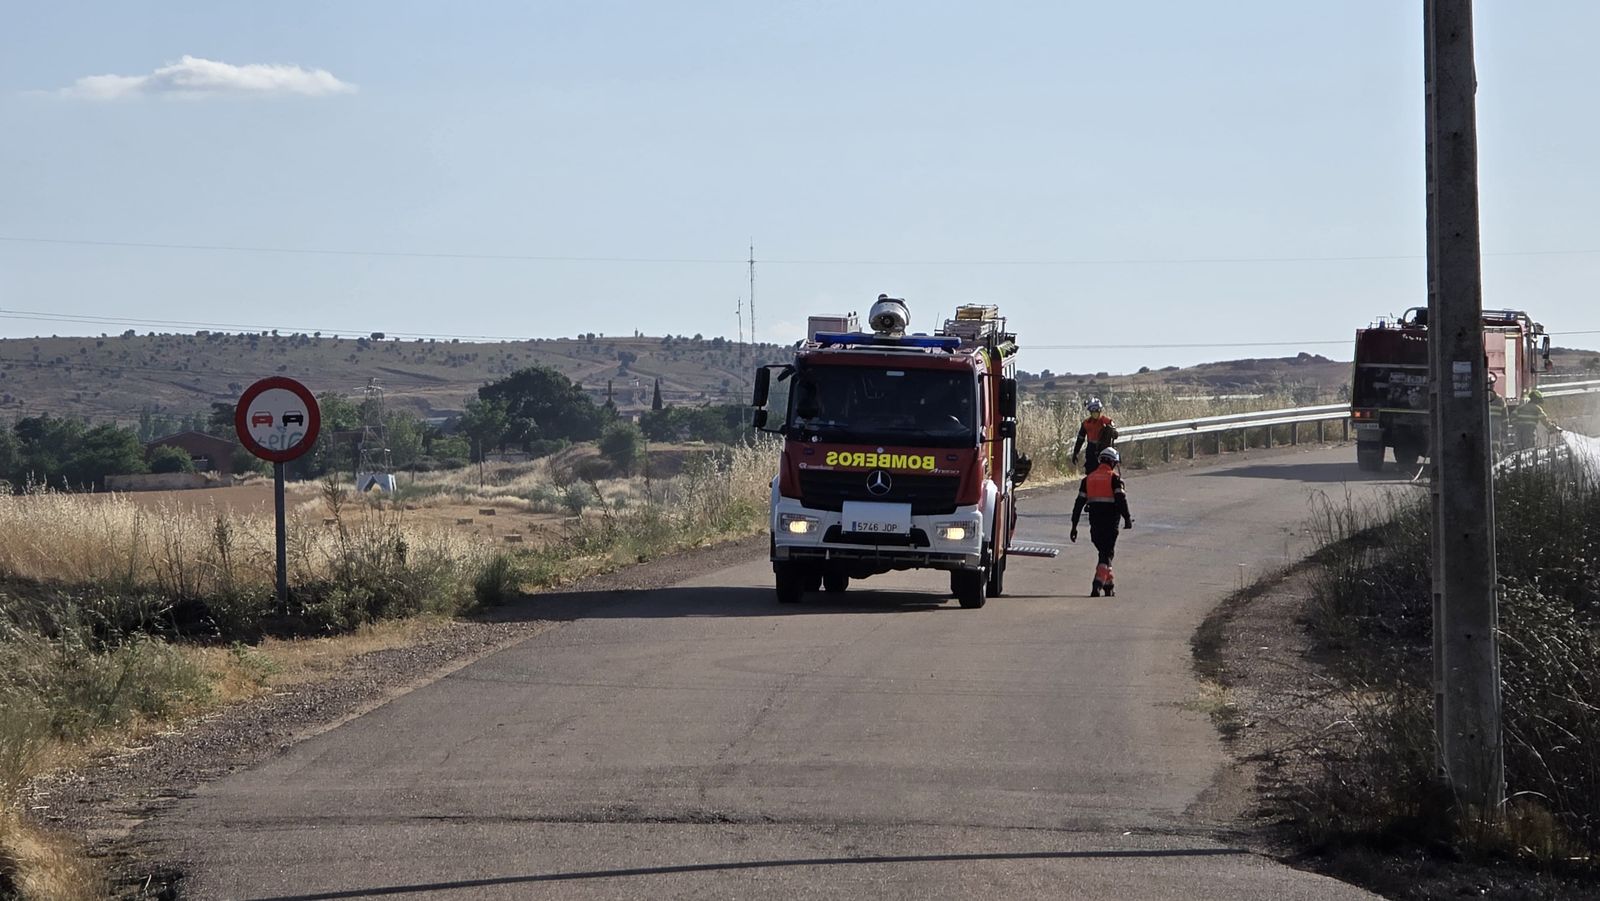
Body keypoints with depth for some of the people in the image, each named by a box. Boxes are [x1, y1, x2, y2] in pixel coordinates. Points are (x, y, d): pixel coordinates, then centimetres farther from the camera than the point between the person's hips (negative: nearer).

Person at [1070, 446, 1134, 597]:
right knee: (1107, 554, -2)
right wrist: (1127, 518, -9)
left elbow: (1079, 503, 9)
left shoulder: (1088, 478, 11)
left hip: (1095, 522, 5)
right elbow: (1121, 499, -14)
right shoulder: (1114, 478, -4)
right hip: (1110, 522, -5)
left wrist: (1074, 526, 12)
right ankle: (1098, 585, -17)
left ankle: (1109, 585, 24)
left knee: (1103, 552, 19)